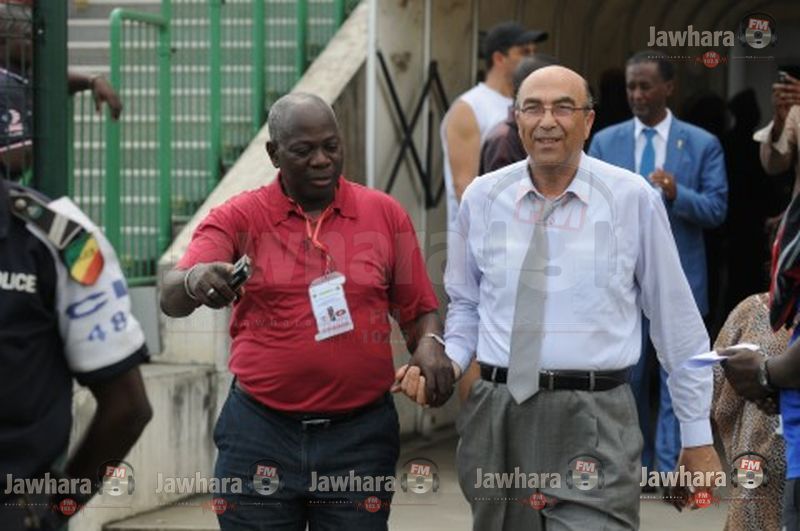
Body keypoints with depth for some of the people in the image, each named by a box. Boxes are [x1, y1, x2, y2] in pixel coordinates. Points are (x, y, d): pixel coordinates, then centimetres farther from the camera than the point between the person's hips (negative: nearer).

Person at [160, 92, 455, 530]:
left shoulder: (385, 214, 5)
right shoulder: (238, 218, 1)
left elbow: (419, 310, 11)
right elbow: (171, 299, -11)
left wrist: (429, 342, -12)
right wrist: (195, 280, -35)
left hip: (358, 434, 1)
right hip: (261, 433, -1)